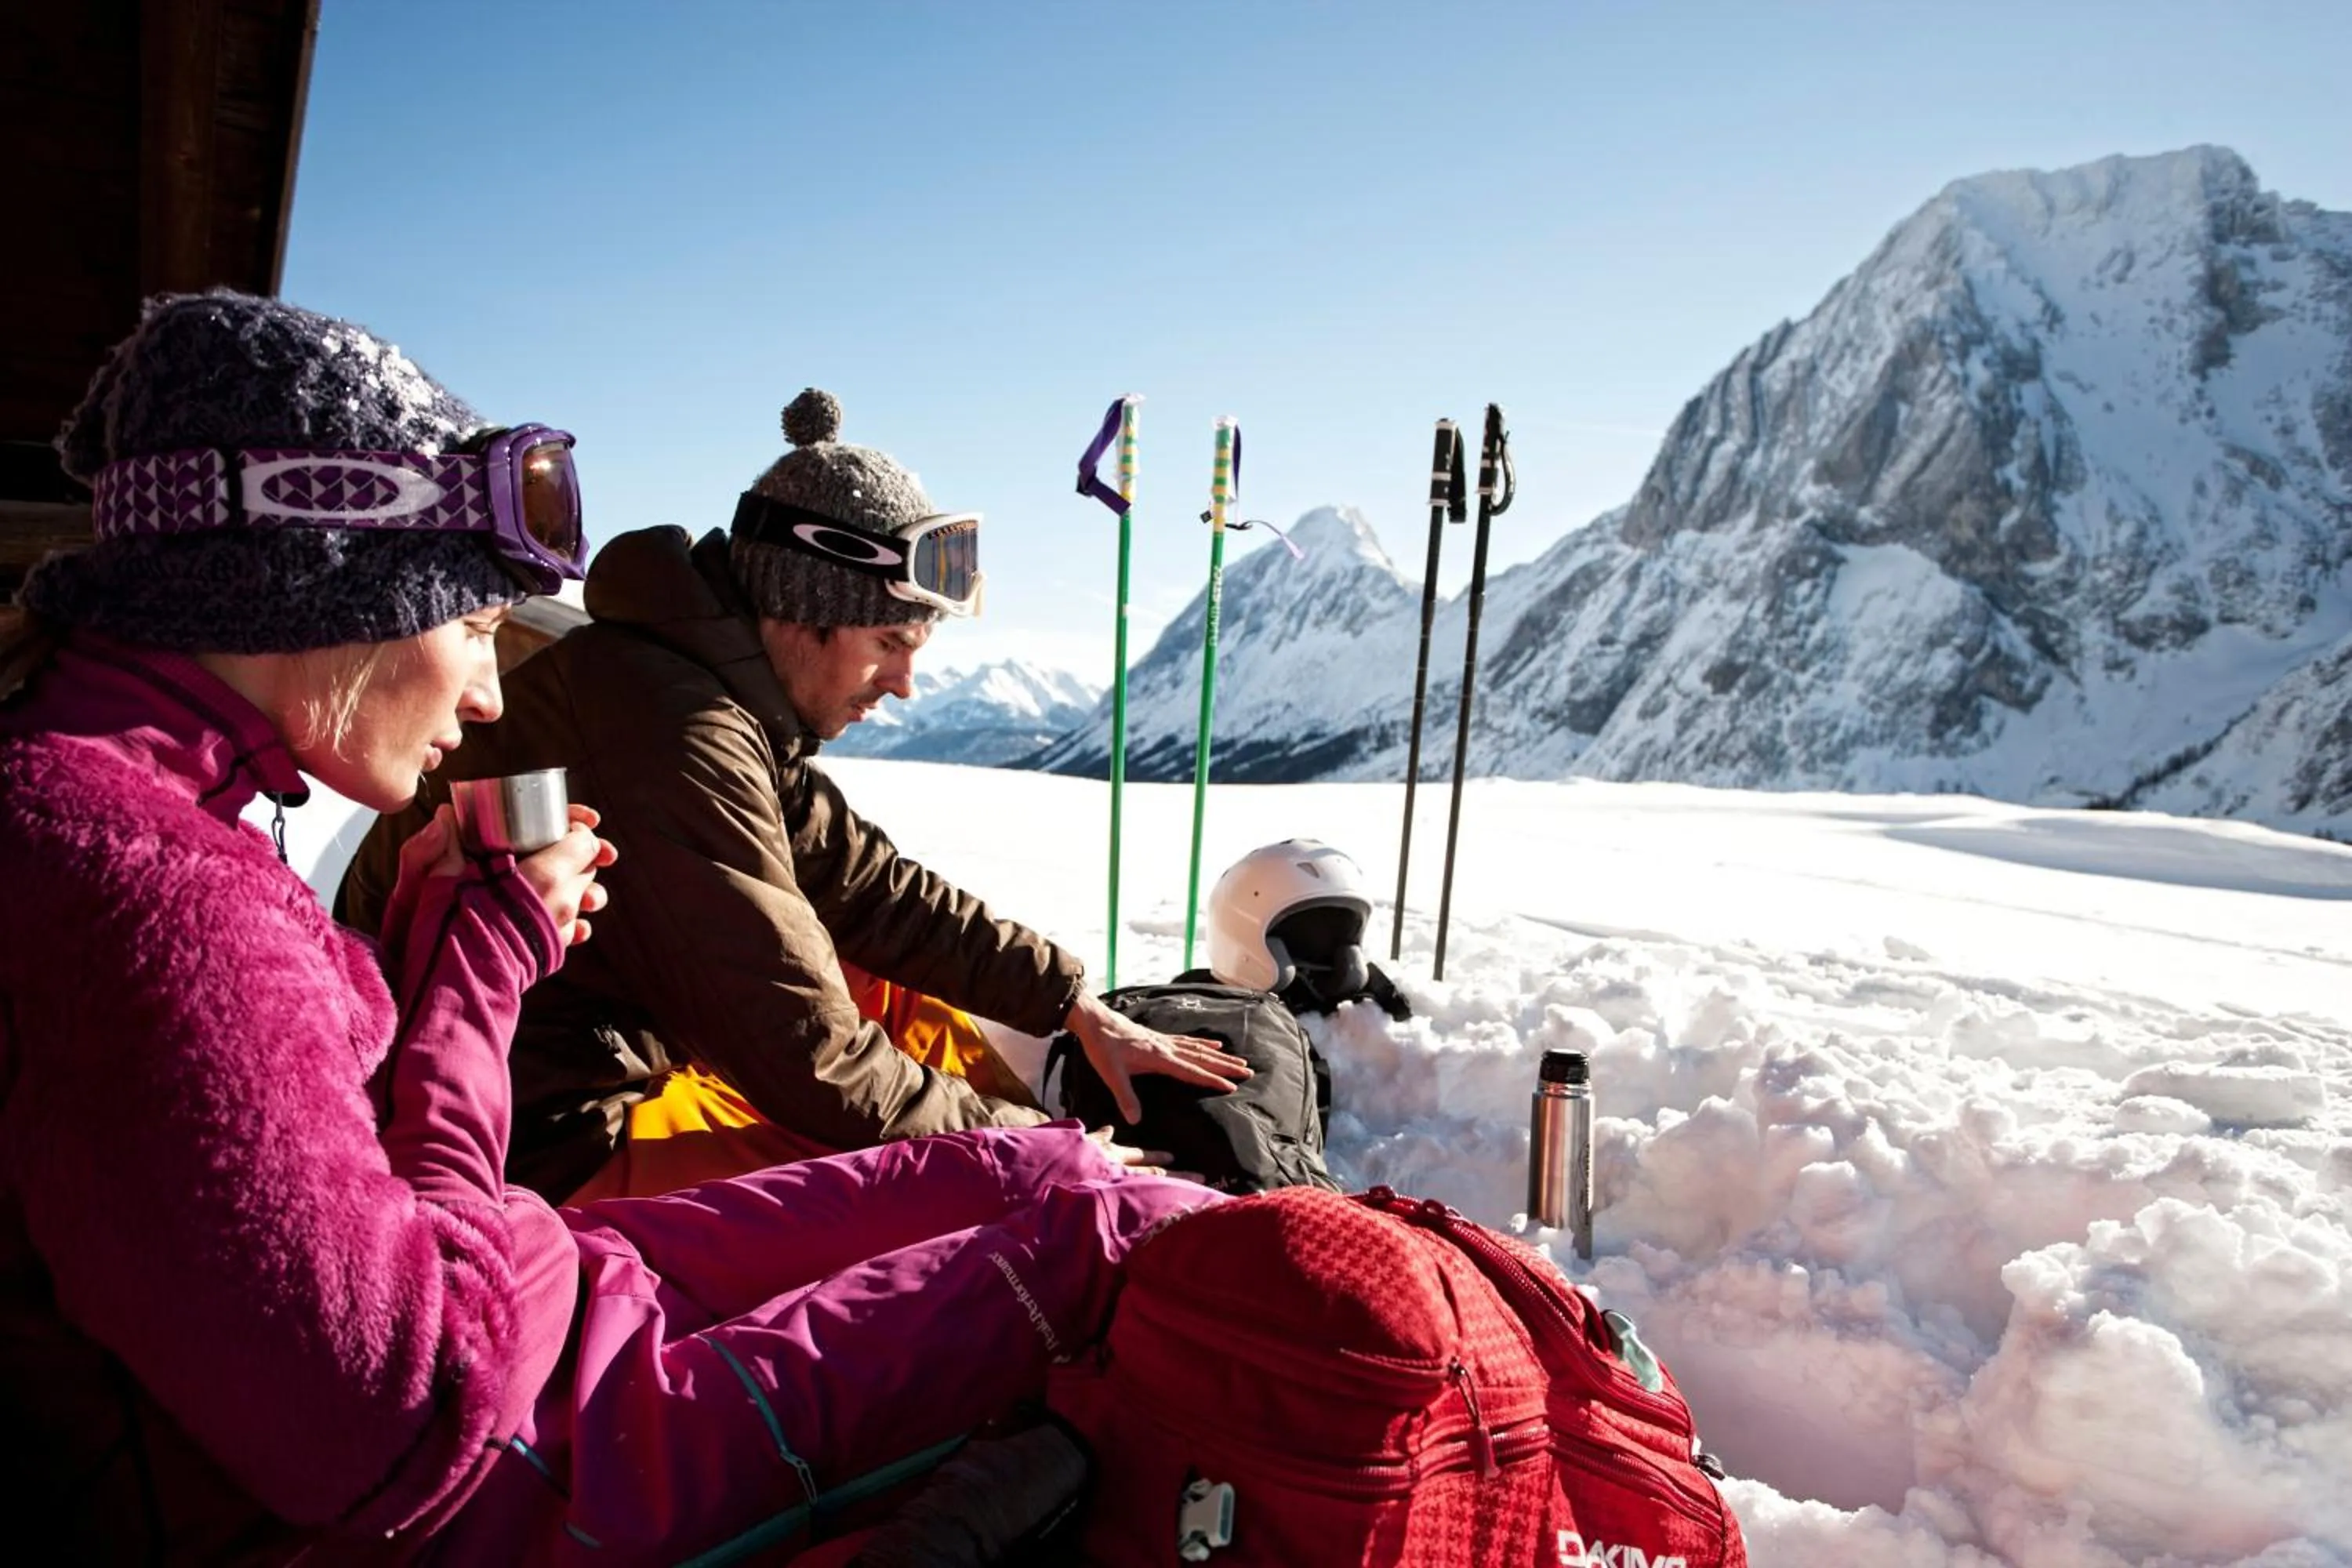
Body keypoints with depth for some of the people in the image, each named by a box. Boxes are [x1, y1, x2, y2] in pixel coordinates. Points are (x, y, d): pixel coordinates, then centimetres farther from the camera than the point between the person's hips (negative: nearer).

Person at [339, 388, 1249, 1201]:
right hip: (547, 1158, -10)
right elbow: (815, 1063, -28)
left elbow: (871, 888, 4)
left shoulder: (728, 707, 1)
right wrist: (1029, 1148, -15)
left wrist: (1074, 1004, 2)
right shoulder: (674, 739, -29)